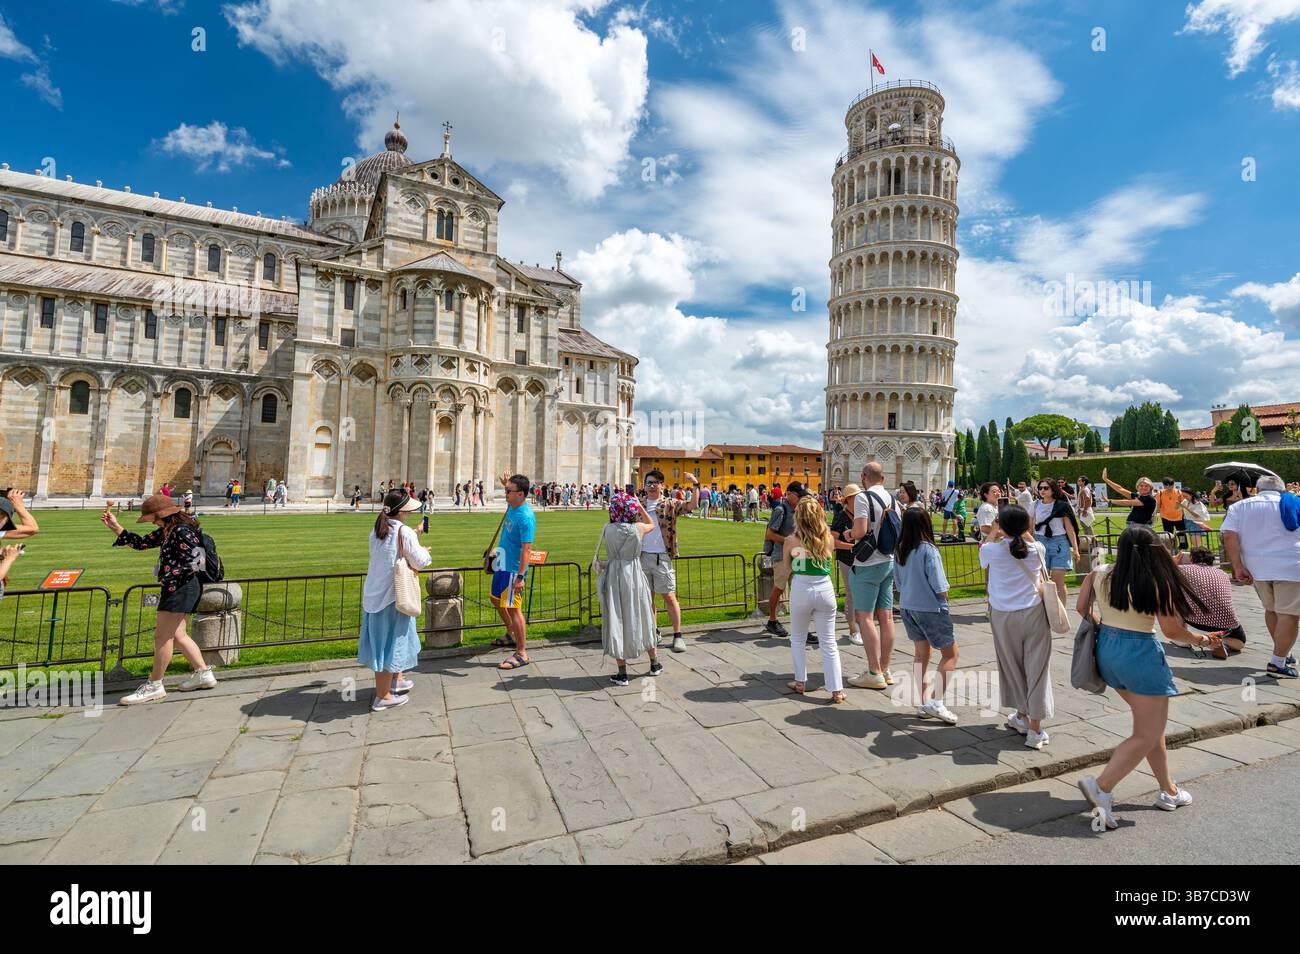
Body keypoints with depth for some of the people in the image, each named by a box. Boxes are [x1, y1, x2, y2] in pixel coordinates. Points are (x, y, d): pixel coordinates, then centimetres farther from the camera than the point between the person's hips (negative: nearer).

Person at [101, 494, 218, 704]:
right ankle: (203, 673, 23)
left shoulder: (183, 532, -19)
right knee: (177, 635, 16)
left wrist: (166, 577, -15)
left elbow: (192, 564, -22)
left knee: (162, 636, -1)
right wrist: (115, 527, 14)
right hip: (176, 589, 10)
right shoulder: (167, 531, 12)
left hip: (182, 588, -10)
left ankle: (154, 686, 10)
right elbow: (141, 543, 19)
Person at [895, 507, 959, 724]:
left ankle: (921, 703, 20)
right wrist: (944, 599, 3)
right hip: (930, 608, -6)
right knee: (950, 653, 7)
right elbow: (939, 586, -16)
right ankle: (937, 702, 0)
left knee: (920, 653, 16)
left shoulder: (900, 550, 0)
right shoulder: (928, 550, -19)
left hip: (907, 606, 6)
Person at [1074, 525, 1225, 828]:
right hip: (1140, 653, -6)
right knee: (1147, 736, 4)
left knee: (1150, 723, 24)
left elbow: (1082, 609, 8)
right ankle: (1101, 787, -9)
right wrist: (1200, 639, 12)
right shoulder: (1157, 583, -14)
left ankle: (1169, 791, 35)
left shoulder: (1098, 574, -1)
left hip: (1107, 649, 6)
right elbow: (1173, 630, -8)